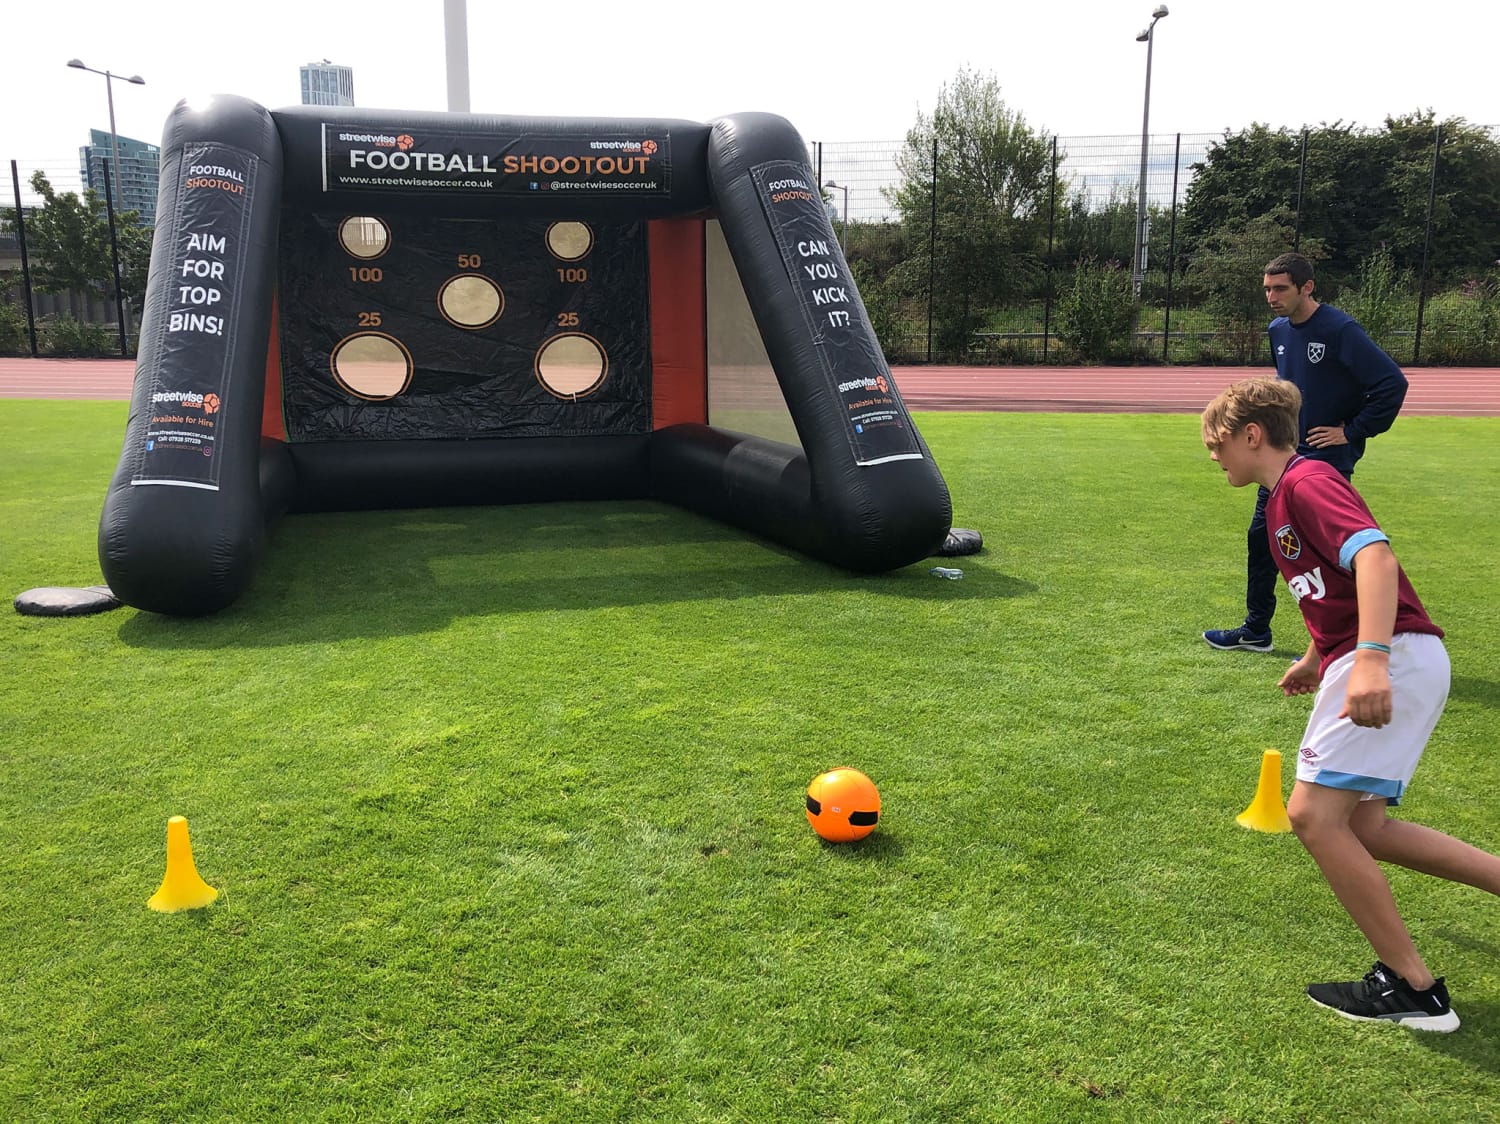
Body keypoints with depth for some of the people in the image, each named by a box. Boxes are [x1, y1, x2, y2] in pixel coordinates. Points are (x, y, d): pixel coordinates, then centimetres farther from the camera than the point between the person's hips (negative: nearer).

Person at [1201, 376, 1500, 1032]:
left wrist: (1370, 656, -37)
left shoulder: (1307, 481, -9)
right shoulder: (1282, 498, 22)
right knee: (1363, 827, 10)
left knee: (1314, 814, -13)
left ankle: (1412, 986, -4)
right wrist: (1315, 659, 45)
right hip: (1364, 664, 11)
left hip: (1395, 659, -11)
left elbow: (1374, 556, -25)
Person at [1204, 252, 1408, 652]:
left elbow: (1392, 383, -20)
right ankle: (1256, 631, 25)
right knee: (1260, 538, 12)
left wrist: (1353, 431, -15)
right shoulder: (1278, 330, 6)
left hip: (1327, 461, -8)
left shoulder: (1340, 330, -17)